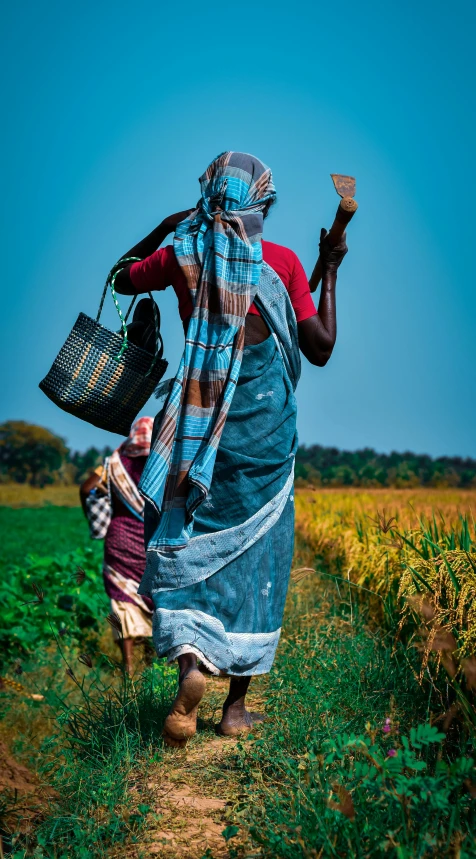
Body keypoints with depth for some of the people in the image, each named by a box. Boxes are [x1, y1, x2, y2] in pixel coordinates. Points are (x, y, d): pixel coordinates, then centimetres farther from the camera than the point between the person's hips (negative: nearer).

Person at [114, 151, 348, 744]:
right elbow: (321, 349, -2)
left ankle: (189, 662, -19)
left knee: (184, 544, 7)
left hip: (201, 424, 1)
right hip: (266, 427, 0)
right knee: (254, 556, 8)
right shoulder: (282, 263, -4)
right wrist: (330, 272, 7)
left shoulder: (183, 255, 1)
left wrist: (165, 227, 27)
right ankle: (236, 705, 13)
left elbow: (121, 279, 20)